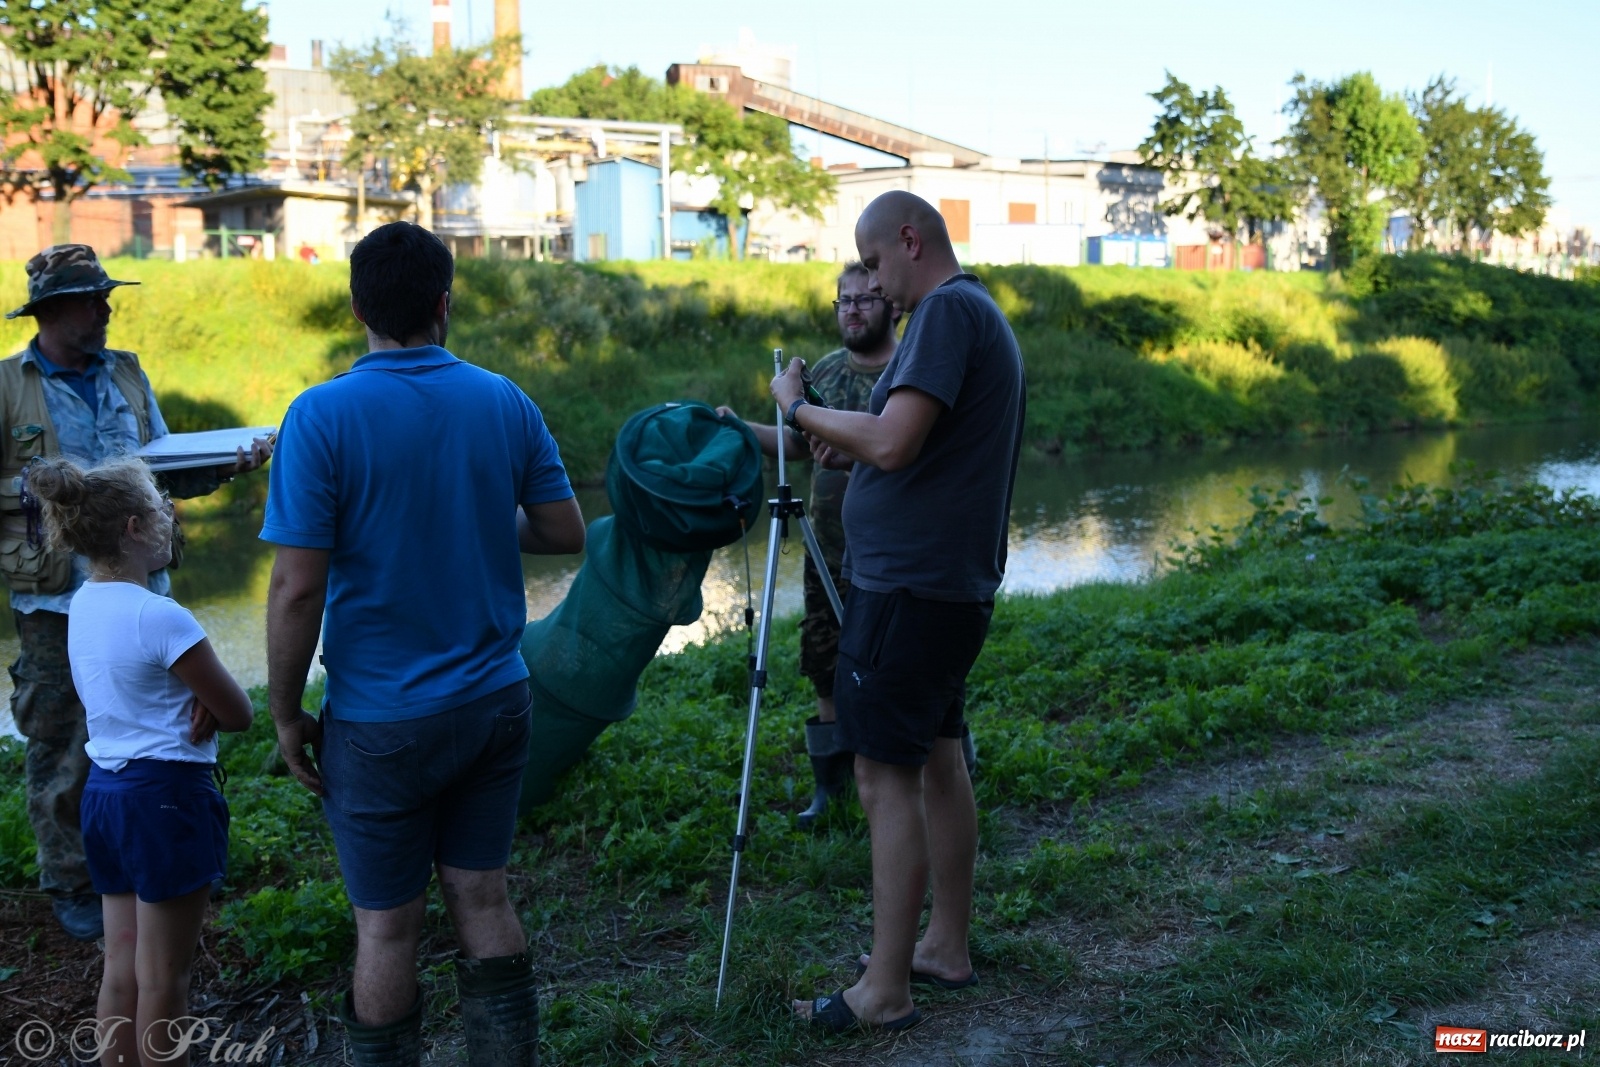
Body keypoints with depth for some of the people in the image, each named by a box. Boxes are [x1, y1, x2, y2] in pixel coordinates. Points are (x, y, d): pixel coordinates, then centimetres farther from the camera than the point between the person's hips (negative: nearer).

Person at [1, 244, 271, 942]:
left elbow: (166, 470, 12)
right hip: (57, 602, -4)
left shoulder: (127, 375, 10)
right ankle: (70, 885, 20)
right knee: (63, 748, 5)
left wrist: (227, 466, -3)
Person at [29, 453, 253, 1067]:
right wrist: (208, 702, 5)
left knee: (121, 970, 15)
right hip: (166, 794, -8)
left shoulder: (82, 606, 5)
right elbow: (238, 714, -13)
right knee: (163, 981, 4)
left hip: (103, 790, 8)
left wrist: (193, 700, -5)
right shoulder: (161, 618, -20)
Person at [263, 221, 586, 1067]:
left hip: (382, 723, -4)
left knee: (388, 927, 9)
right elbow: (565, 531, 5)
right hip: (495, 702, 4)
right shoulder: (506, 403, -2)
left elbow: (297, 587, -16)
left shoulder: (324, 415, -15)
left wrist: (286, 714, -4)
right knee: (483, 899, 16)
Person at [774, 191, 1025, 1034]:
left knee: (887, 777, -6)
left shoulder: (948, 311, -15)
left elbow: (893, 442, -24)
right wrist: (847, 448, 12)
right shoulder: (983, 314, 17)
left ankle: (885, 990, -1)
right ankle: (947, 948, 25)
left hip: (910, 586, -10)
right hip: (952, 584, 10)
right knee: (937, 761, 16)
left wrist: (800, 408, -11)